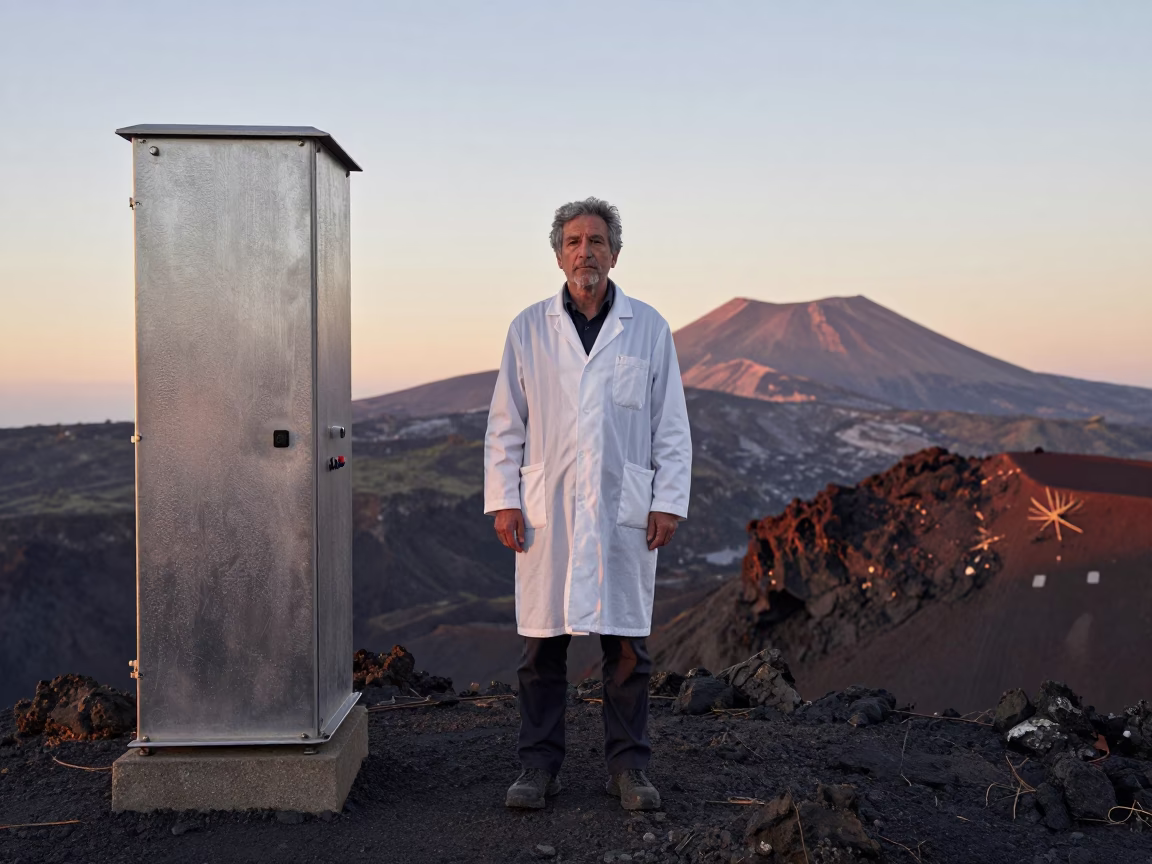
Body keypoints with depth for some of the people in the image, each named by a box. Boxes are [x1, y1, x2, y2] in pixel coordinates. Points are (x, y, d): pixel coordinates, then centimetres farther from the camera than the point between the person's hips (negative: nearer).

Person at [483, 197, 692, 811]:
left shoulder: (648, 328, 6)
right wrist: (503, 500, -1)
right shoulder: (528, 329, 7)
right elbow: (505, 424, 7)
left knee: (626, 641, 5)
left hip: (624, 508, 0)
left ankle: (628, 766, 18)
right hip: (546, 509, 0)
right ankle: (539, 765, 17)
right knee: (542, 640, 4)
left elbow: (671, 426, 5)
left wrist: (668, 502, -2)